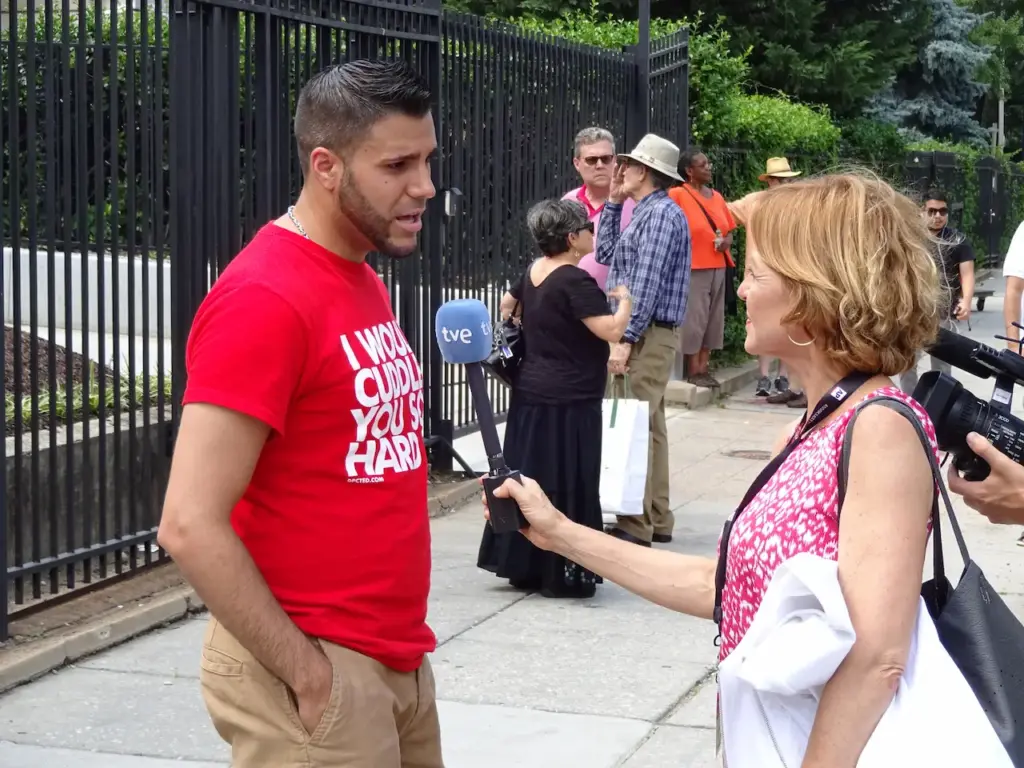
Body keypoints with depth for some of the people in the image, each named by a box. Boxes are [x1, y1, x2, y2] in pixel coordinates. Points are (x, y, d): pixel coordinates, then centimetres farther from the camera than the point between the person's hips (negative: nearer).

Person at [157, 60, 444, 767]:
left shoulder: (364, 281, 10)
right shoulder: (264, 300, -18)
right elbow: (191, 526, -23)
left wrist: (400, 640, 11)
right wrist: (307, 672, -18)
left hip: (398, 656, 9)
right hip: (315, 667, -9)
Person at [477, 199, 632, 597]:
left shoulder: (533, 273, 8)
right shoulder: (575, 281, -18)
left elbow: (507, 305, 26)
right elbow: (611, 330, -23)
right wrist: (625, 299, -7)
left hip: (530, 394, 8)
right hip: (569, 403, -8)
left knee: (530, 479, 13)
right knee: (567, 486, -2)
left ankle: (523, 564, 20)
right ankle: (564, 574, 2)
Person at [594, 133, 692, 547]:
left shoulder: (661, 213, -14)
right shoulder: (646, 212, 17)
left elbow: (646, 283, -20)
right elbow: (605, 254, 19)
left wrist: (625, 338, -23)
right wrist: (613, 203, 18)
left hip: (648, 335, -11)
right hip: (645, 336, 11)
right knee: (648, 427, 13)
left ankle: (635, 526, -12)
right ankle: (656, 519, 19)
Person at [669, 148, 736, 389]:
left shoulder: (717, 197, 13)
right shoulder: (677, 195, -7)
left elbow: (729, 231, 19)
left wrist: (726, 241, -1)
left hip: (718, 266, 7)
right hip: (693, 267, -7)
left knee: (713, 319, 8)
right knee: (694, 319, -5)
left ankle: (704, 368, 13)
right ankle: (693, 371, 0)